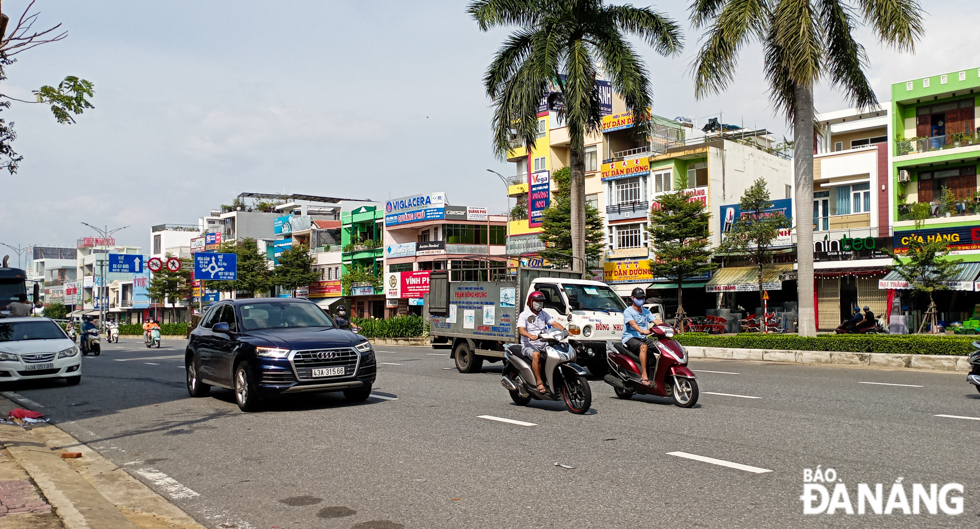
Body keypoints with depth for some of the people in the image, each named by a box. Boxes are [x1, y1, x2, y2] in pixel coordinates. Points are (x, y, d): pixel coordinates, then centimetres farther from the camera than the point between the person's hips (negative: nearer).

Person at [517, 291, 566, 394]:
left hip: (543, 344, 6)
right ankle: (539, 382, -32)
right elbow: (521, 329, -16)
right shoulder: (524, 315, -1)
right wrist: (530, 336, -36)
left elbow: (554, 323, 8)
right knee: (536, 355, -37)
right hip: (528, 345, -6)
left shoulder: (544, 314, 18)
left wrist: (564, 330, -12)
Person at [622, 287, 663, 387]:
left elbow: (656, 320, 6)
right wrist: (642, 331, -41)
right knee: (643, 346, -37)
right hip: (630, 338, -7)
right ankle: (644, 376, -38)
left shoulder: (646, 311, 19)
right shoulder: (628, 311, -3)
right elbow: (632, 323, -22)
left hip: (643, 338, 7)